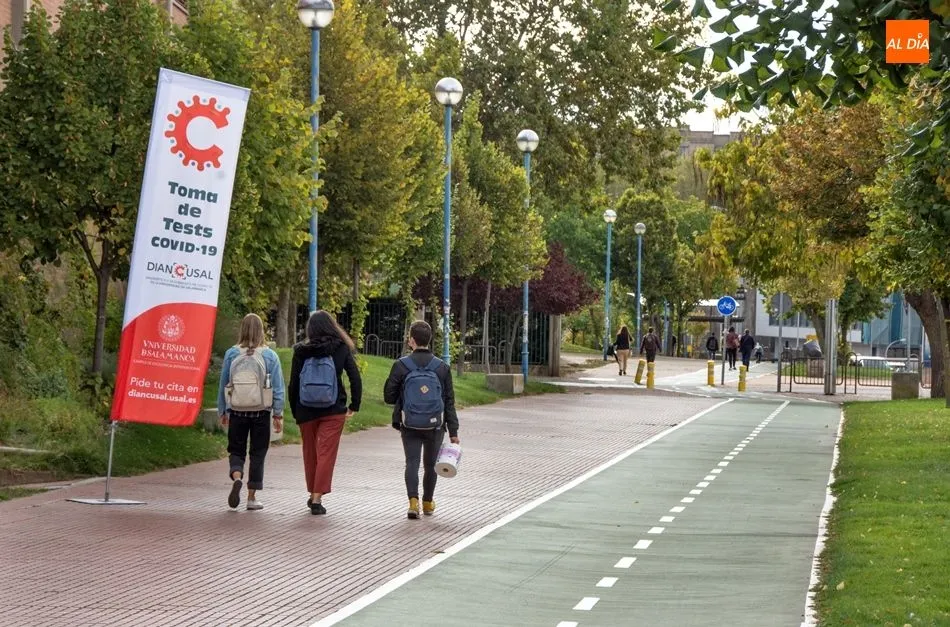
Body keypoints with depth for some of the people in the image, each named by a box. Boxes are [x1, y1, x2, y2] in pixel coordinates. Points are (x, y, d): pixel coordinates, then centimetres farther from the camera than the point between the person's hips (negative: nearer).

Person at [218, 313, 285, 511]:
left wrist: (222, 411, 13)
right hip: (261, 413, 0)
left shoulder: (231, 354, -2)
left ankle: (237, 477, -19)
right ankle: (252, 497, 11)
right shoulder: (270, 356, -4)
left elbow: (223, 385, 3)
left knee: (236, 451, 11)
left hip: (237, 413, 0)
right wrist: (278, 414, 1)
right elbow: (278, 388, -4)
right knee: (258, 454, 10)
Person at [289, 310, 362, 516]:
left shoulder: (301, 351, -1)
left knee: (310, 452, 16)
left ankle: (313, 494, 27)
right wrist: (354, 406, 3)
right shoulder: (342, 349, -2)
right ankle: (317, 498, -9)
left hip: (306, 411, 2)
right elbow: (356, 379, -5)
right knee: (326, 453, -1)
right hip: (333, 411, -2)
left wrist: (295, 412, 8)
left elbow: (293, 384, 0)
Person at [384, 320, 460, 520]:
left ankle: (413, 500, -19)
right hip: (435, 426, 1)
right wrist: (453, 431, 3)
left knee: (412, 463, 0)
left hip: (409, 426, -1)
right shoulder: (442, 368, -4)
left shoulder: (401, 366, -8)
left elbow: (389, 397, -4)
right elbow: (449, 401, -1)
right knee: (430, 465, 16)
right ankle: (428, 503, 28)